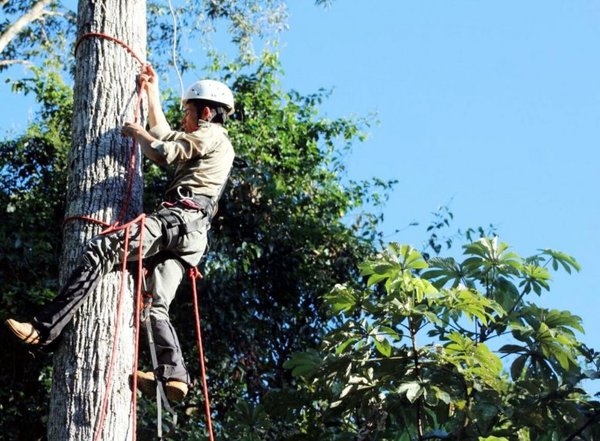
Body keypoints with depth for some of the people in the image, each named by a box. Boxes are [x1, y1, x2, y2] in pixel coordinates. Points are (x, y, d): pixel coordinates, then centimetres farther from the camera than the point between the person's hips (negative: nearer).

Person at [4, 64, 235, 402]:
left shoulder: (211, 135, 5)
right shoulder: (211, 143, 36)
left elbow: (163, 153, -8)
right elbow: (165, 137, 48)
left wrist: (137, 133, 11)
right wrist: (153, 92, 53)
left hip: (178, 216, -10)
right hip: (193, 234, 10)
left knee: (100, 250, -21)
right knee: (155, 304, 0)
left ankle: (46, 328, -32)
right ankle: (173, 374, -18)